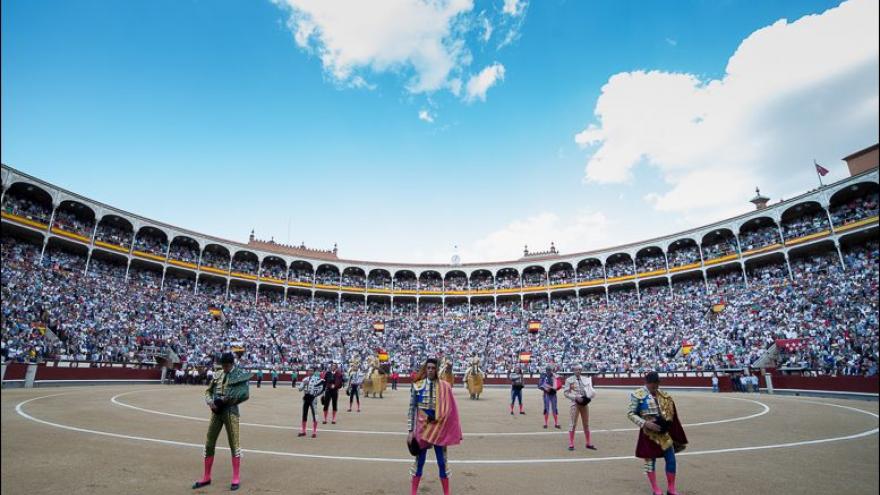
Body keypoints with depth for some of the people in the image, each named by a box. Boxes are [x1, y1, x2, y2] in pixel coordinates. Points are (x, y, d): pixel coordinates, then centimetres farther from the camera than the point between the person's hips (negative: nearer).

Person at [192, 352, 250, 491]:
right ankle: (206, 477, 27)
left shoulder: (240, 375, -7)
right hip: (216, 412, 6)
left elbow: (245, 394, -14)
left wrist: (227, 400, -20)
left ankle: (236, 478, 12)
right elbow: (208, 391, 14)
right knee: (209, 443, 11)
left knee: (234, 444, 1)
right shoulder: (217, 375, 10)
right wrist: (210, 402, -6)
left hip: (231, 412, -6)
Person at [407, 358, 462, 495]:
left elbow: (450, 410, -2)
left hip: (439, 428, 0)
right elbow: (412, 409, -3)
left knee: (442, 462, 11)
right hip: (422, 427, 0)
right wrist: (411, 430, -6)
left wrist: (454, 432, -5)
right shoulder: (417, 386, -5)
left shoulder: (445, 387, -6)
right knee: (419, 461, 11)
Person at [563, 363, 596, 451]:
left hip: (585, 403, 5)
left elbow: (590, 389, 11)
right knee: (573, 424, -3)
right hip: (575, 404, -5)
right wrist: (576, 397, -18)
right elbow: (566, 393, -8)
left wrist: (590, 396, -11)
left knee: (586, 424, 15)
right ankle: (571, 444, 5)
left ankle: (589, 443, 27)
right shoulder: (569, 380, -5)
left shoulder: (586, 379, 8)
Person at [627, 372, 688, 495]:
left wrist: (667, 421, 1)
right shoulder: (638, 395, -13)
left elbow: (670, 410, 17)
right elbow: (630, 414, -12)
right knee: (650, 460, 6)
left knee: (671, 459, 8)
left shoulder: (663, 395, 4)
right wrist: (645, 423, -22)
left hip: (664, 431, 5)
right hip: (649, 433, -5)